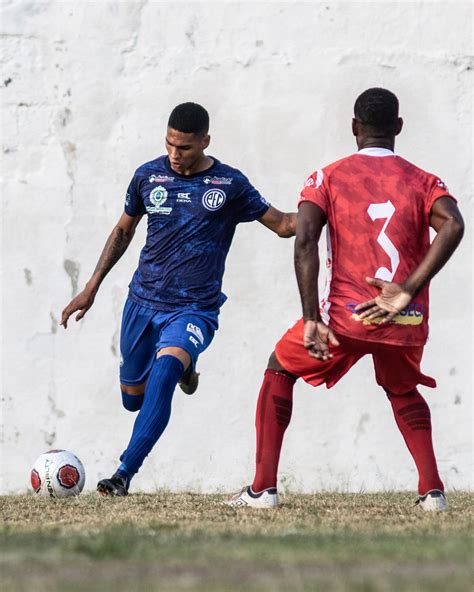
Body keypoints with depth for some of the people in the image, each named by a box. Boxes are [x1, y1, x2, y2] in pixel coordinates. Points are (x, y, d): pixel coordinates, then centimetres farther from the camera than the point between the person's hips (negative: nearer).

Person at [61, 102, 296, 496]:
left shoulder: (229, 184, -5)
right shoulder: (148, 176, 2)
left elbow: (283, 224, 0)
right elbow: (123, 231, 16)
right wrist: (91, 288, 15)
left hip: (195, 309, -4)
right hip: (143, 301, 4)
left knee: (165, 368, -31)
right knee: (132, 398, 12)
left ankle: (125, 473, -33)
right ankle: (183, 368, 47)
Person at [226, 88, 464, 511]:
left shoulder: (328, 178, 4)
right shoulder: (423, 182, 7)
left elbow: (305, 241, -11)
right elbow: (453, 226, -13)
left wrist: (312, 319, -13)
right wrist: (409, 290, -16)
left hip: (346, 316, -2)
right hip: (407, 324, 2)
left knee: (280, 371, 22)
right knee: (403, 392, 32)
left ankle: (263, 488, 13)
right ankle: (432, 489, 15)